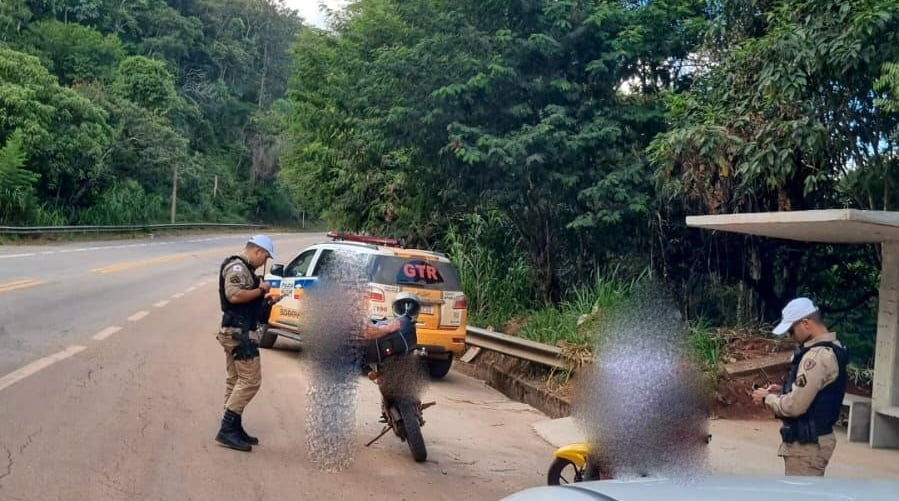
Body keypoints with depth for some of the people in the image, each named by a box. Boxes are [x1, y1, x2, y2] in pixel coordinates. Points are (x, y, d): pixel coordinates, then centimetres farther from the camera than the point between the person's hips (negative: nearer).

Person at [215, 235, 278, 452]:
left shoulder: (244, 269, 20)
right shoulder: (237, 267, -13)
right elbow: (234, 295, -27)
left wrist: (265, 301, 13)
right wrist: (260, 290, -17)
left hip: (238, 332, 11)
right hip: (239, 332, -11)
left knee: (236, 380, 12)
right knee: (251, 379, -12)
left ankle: (233, 429, 17)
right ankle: (227, 429, -11)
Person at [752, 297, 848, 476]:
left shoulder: (818, 355, -24)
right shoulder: (829, 349, 10)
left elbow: (794, 406, -24)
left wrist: (767, 398, -7)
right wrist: (783, 390, 9)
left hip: (807, 443, -11)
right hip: (811, 439, 11)